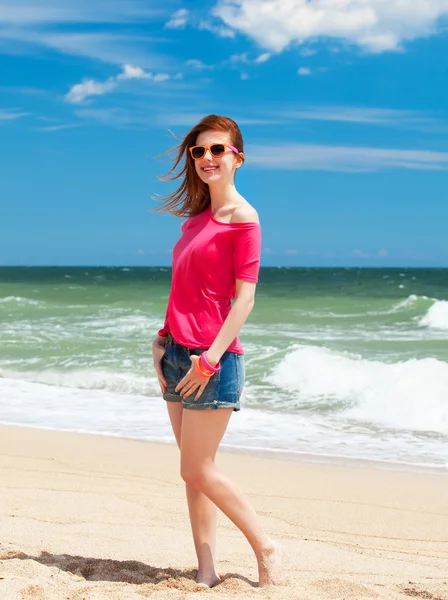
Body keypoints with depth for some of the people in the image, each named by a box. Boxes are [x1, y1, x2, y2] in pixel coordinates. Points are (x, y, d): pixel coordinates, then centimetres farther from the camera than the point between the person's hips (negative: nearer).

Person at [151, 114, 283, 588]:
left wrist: (210, 357, -19)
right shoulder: (197, 217, 15)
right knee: (194, 470, 9)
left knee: (197, 471, -4)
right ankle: (206, 571, 17)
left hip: (212, 357, -8)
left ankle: (266, 549, 13)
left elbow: (245, 297, -14)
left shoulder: (241, 217, -9)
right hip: (178, 354, 8)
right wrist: (163, 338, 9)